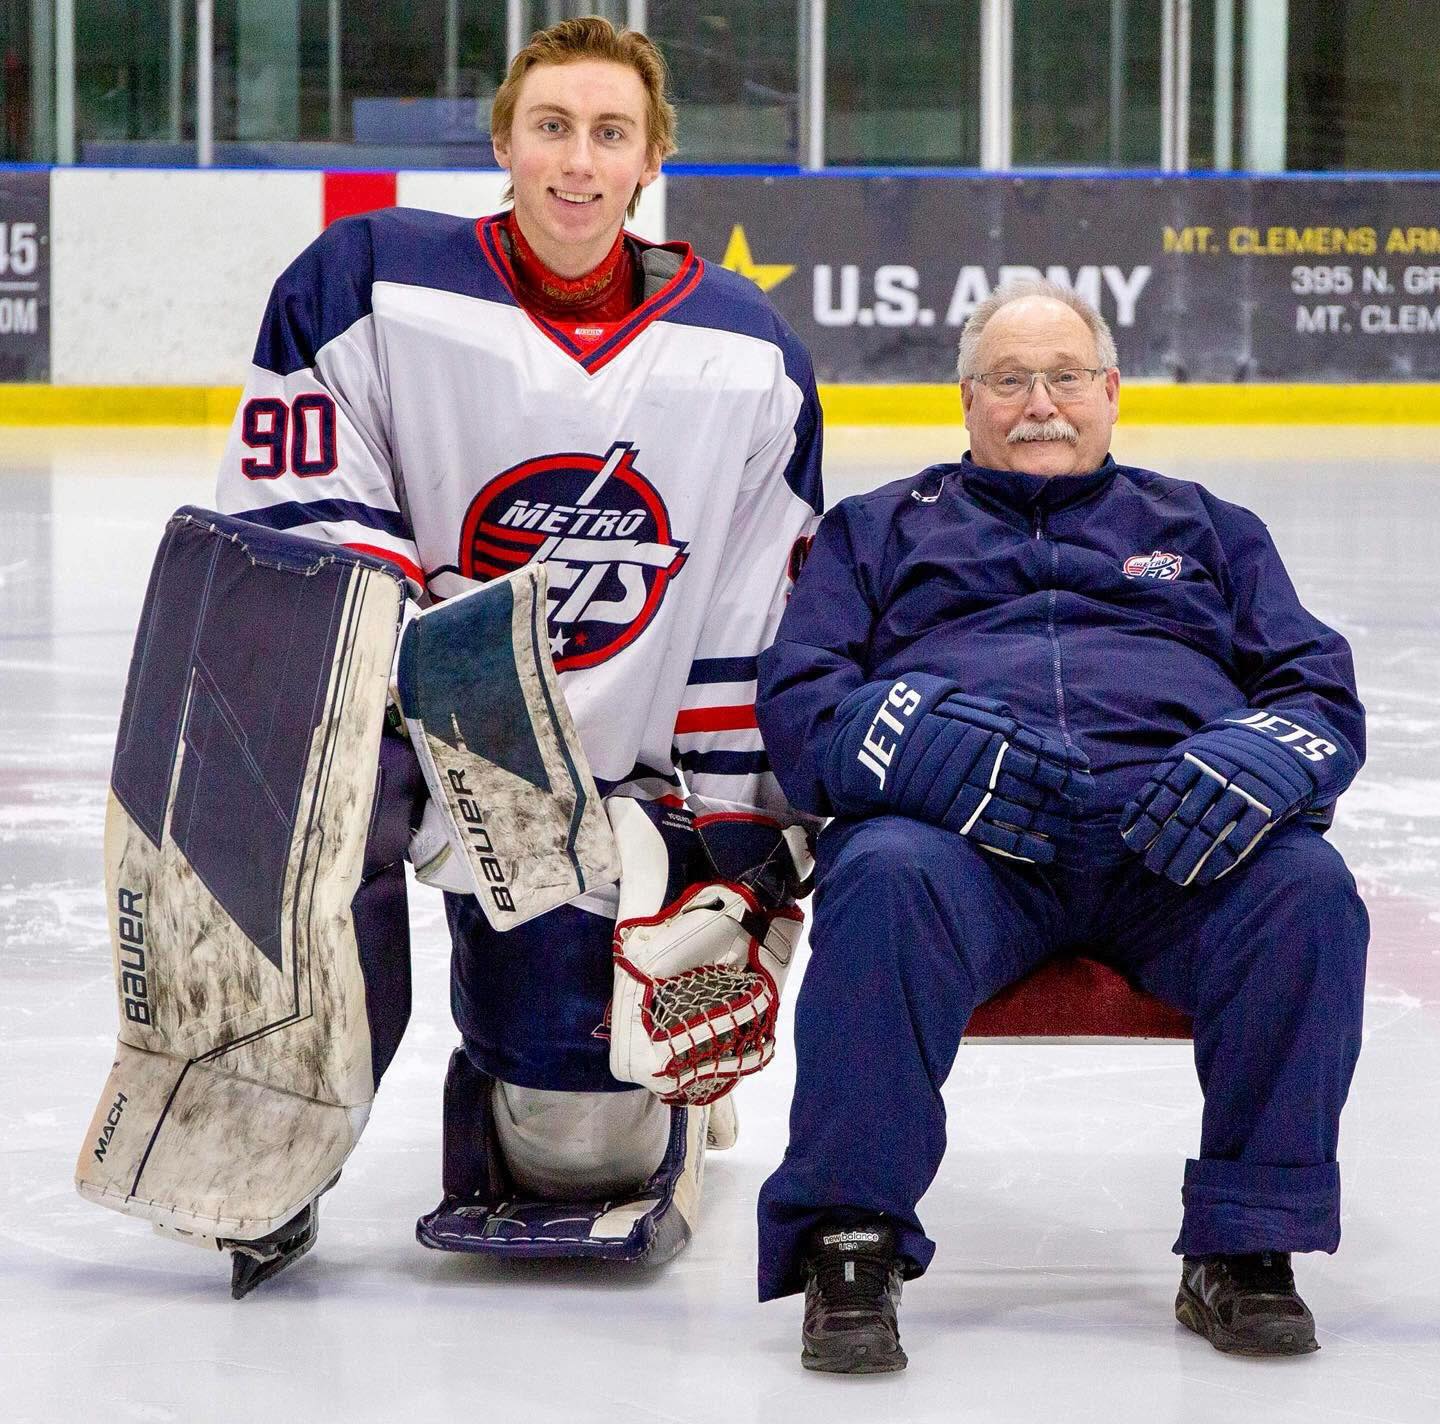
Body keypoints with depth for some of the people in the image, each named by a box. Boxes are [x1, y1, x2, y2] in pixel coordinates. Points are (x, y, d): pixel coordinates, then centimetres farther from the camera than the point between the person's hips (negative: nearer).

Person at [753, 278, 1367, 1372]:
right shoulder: (880, 530, 27)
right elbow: (798, 701, 11)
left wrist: (1264, 758, -8)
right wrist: (923, 746, -12)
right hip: (955, 830, -1)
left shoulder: (1205, 530, 31)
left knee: (1306, 888, -31)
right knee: (886, 880, -37)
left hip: (1174, 836, 1)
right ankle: (850, 1242, -28)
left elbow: (1319, 690, 18)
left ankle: (1246, 1249, -21)